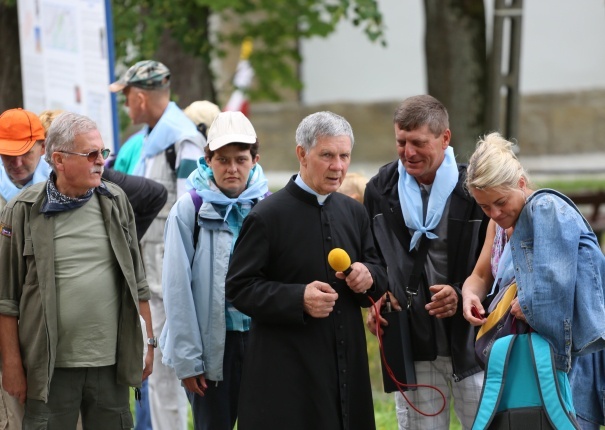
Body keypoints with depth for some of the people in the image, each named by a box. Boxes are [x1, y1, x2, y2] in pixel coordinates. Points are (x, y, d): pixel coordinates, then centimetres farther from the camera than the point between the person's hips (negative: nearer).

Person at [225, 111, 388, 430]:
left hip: (346, 366, 6)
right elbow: (238, 288, -9)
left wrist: (368, 276, -5)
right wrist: (298, 299, -22)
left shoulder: (354, 212, 13)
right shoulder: (268, 216, -7)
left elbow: (379, 272, 20)